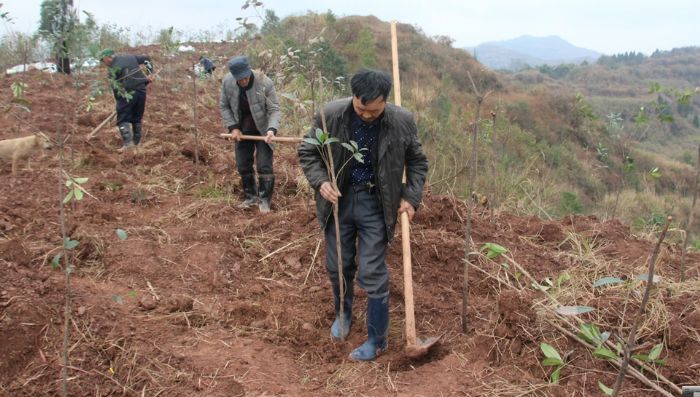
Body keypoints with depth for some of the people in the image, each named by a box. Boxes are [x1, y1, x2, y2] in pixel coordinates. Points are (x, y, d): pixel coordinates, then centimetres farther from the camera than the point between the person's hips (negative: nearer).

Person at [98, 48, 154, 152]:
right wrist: (150, 74, 15)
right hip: (142, 92, 6)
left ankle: (127, 142, -14)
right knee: (137, 119, 15)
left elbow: (115, 87, -4)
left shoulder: (113, 68, -4)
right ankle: (137, 142, 18)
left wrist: (119, 101, 6)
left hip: (127, 94, -6)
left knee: (123, 119, -1)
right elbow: (146, 59, 19)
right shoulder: (130, 57, 12)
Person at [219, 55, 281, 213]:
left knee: (264, 166, -4)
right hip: (242, 130, 4)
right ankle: (250, 196, 30)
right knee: (243, 165, 11)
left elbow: (274, 109, -20)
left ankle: (264, 199, 12)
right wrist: (233, 127, -10)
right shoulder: (227, 82, -15)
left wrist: (272, 129, -36)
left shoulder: (264, 82, -25)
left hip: (262, 130, -4)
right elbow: (224, 106, -1)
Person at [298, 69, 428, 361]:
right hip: (339, 200, 2)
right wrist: (320, 181, -17)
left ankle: (377, 340, 17)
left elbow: (417, 162, 3)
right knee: (338, 267, 15)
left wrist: (411, 197, -7)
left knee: (372, 273, 0)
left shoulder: (402, 122, -13)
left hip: (375, 205, -2)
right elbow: (307, 153, -1)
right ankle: (343, 314, 44)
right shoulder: (330, 115, -15)